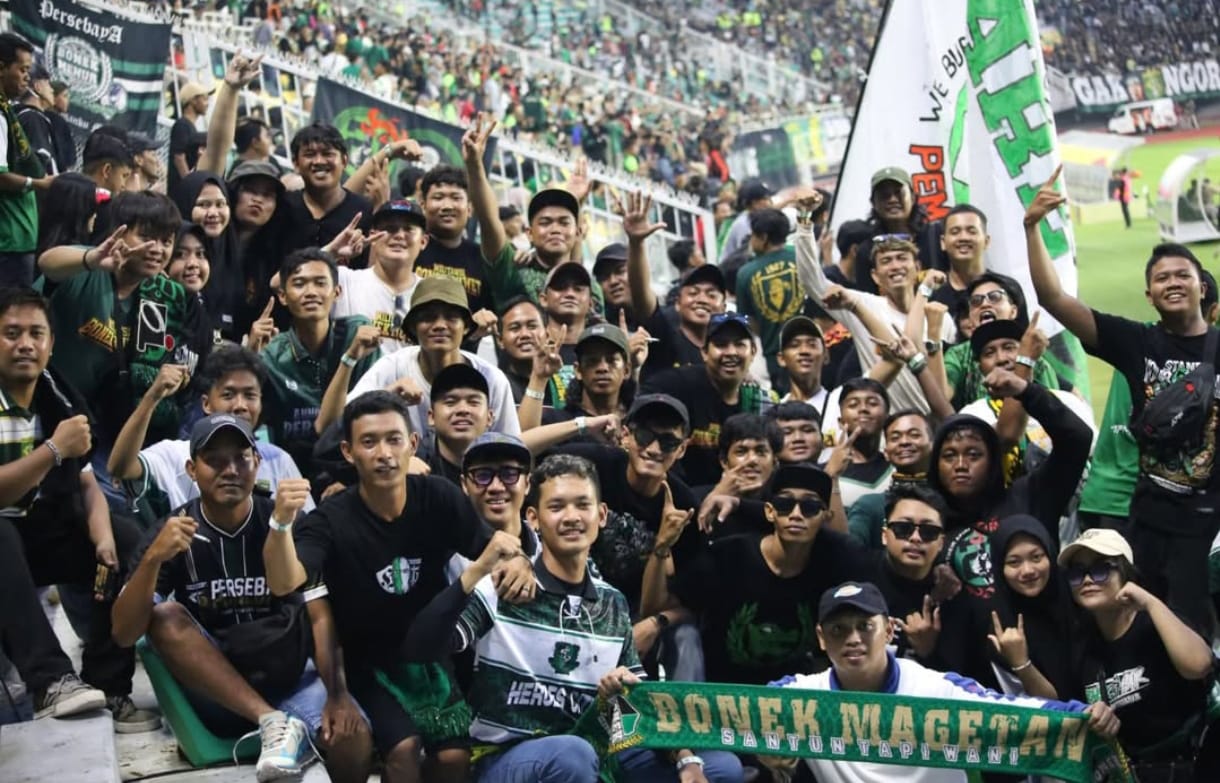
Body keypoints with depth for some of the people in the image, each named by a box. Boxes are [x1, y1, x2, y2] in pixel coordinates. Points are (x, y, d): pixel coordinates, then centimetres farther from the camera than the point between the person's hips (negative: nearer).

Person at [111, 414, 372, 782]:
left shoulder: (289, 522, -5)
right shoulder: (173, 531, -4)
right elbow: (125, 633, -11)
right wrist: (153, 557, -27)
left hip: (291, 680, -2)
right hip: (215, 694, 2)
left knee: (353, 735, -30)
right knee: (165, 617, -25)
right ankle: (275, 722, -26)